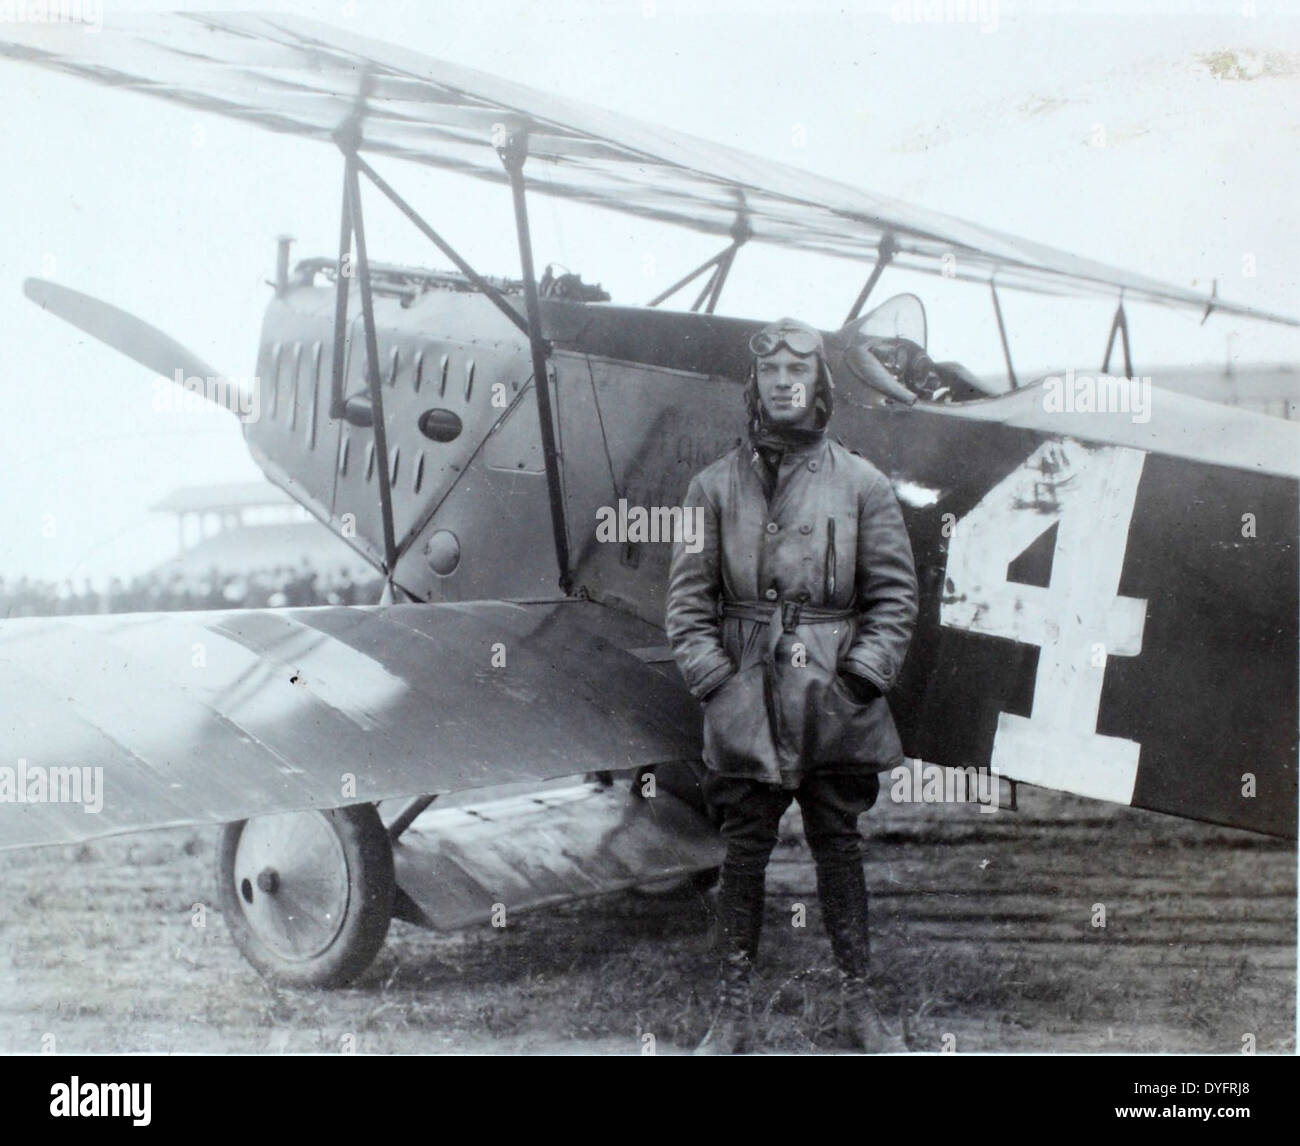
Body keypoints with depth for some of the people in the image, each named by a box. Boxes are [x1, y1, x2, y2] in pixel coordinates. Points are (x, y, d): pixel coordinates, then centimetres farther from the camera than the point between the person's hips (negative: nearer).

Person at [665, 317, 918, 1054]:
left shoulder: (862, 484, 4)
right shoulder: (716, 486, 5)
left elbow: (894, 596, 2)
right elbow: (690, 596, 4)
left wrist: (861, 678, -7)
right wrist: (713, 680, -6)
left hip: (837, 713, 0)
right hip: (746, 707, 0)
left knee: (840, 851, 10)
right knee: (745, 854, 7)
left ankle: (859, 1003, 22)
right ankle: (735, 1012, 17)